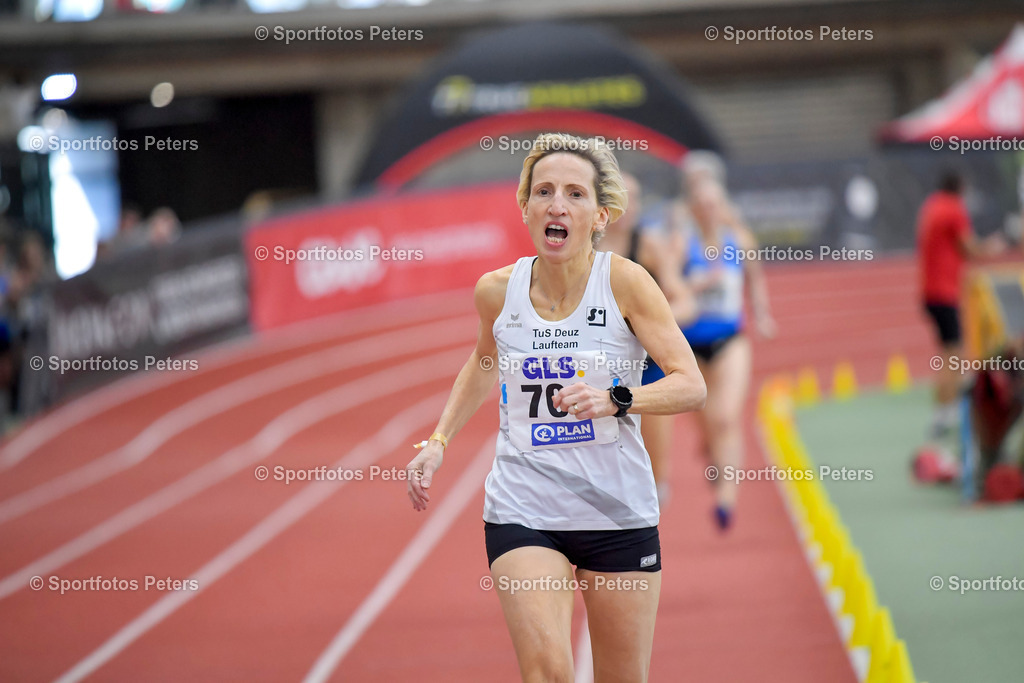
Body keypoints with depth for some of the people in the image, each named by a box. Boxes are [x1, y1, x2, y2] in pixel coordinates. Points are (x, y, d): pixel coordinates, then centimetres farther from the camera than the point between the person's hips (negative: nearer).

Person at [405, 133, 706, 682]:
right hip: (522, 509, 1)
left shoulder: (624, 282, -10)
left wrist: (615, 399, -27)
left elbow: (691, 385, -12)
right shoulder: (497, 291, -2)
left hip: (618, 513, 0)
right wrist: (439, 441, 14)